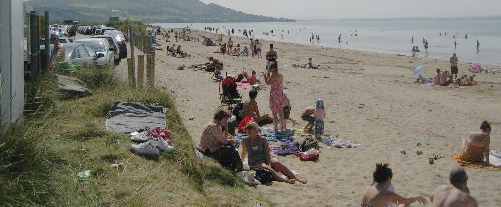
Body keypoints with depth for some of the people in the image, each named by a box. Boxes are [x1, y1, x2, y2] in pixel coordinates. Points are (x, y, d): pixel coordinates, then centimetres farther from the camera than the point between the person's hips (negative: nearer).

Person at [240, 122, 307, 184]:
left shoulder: (263, 140, -4)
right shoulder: (245, 141, -2)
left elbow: (267, 154, -8)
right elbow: (244, 153, 15)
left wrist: (268, 164, -21)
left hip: (265, 161, 2)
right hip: (254, 165, -1)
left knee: (276, 162, -30)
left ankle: (297, 178, -37)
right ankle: (286, 180, -54)